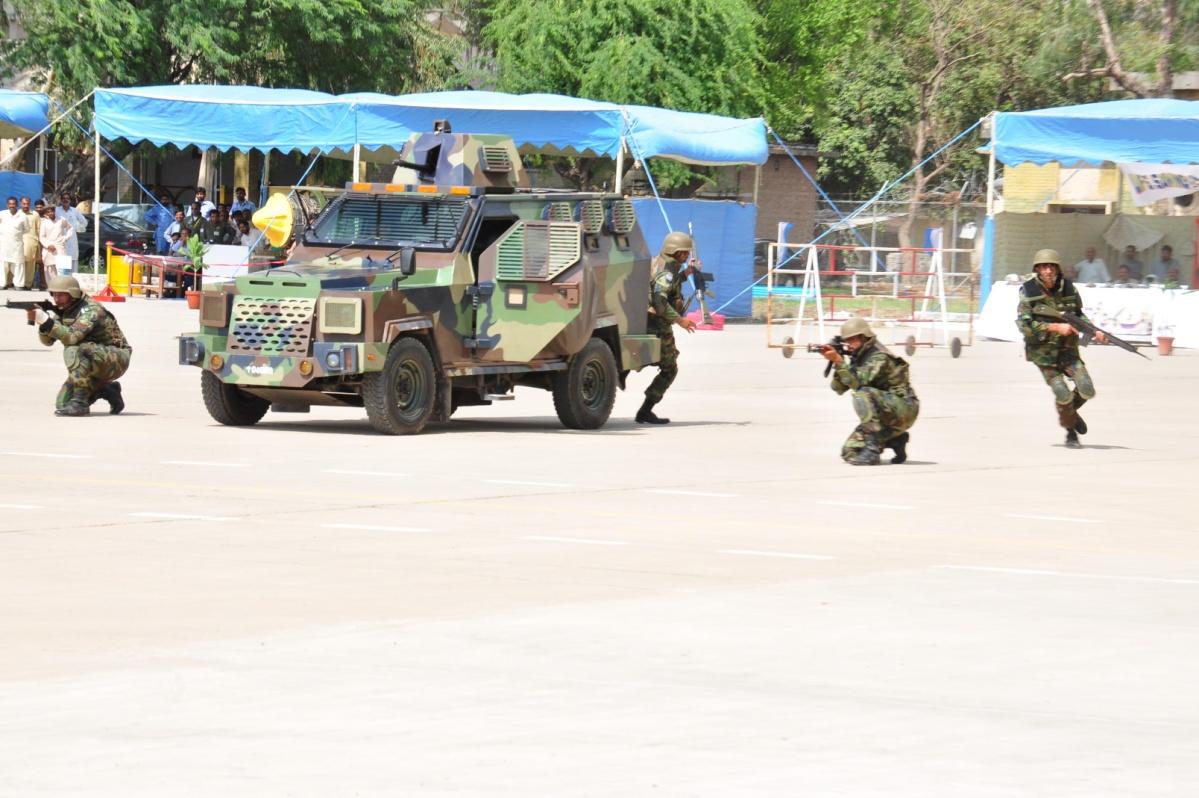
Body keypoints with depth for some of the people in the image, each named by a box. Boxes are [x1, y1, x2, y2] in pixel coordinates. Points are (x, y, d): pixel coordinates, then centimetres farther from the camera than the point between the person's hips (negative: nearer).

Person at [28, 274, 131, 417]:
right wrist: (41, 322, -22)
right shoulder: (63, 310, 3)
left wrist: (47, 322, -42)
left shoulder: (90, 310, -22)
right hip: (94, 365, 9)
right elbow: (48, 340, -3)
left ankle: (80, 402, -26)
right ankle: (108, 390, 17)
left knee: (73, 350, -34)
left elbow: (71, 337, -37)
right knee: (63, 403, -1)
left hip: (116, 360, -9)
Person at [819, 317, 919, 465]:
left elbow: (858, 382, -31)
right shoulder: (857, 358, 9)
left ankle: (872, 447, -29)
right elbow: (839, 388, 3)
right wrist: (835, 363, -11)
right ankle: (895, 439, 14)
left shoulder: (879, 357, -18)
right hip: (884, 415, 9)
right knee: (850, 453, 1)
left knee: (863, 394, -34)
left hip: (903, 410, -9)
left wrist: (838, 360, -32)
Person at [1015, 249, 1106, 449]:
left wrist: (1094, 331, -1)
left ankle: (1071, 411, 22)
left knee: (1086, 390, -11)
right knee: (1062, 393, -15)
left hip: (1067, 349, 3)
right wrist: (1056, 327, -25)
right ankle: (1071, 433, 8)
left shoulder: (1068, 288, 0)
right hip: (1042, 351, -3)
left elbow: (1078, 314, 16)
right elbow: (1024, 324, -18)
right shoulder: (1029, 292, -11)